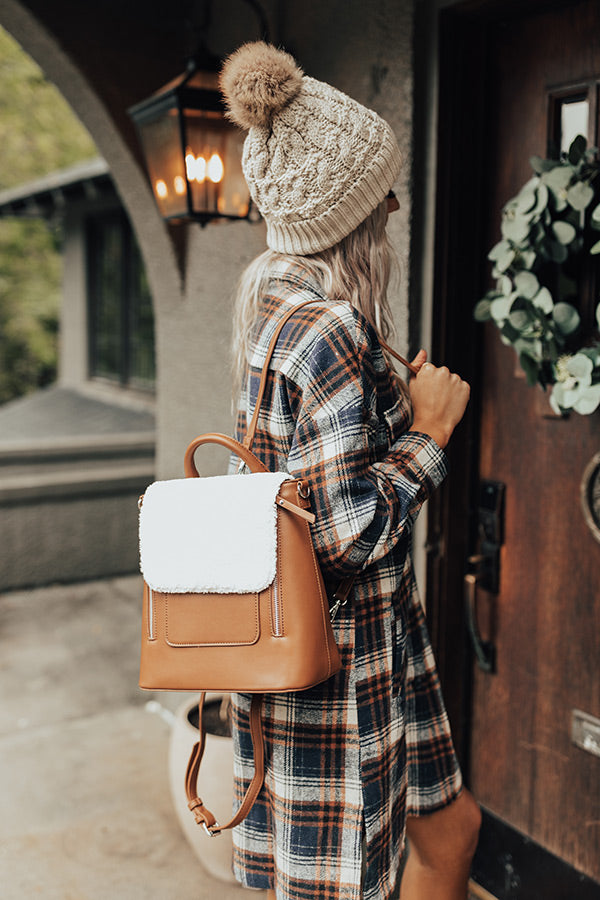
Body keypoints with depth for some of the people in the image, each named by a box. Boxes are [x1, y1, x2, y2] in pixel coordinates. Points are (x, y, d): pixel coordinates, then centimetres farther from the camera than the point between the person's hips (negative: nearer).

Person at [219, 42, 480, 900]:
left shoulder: (271, 288, 6)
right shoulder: (328, 328, -25)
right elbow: (346, 533, -27)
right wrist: (428, 431, -16)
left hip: (362, 630, 10)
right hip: (336, 644, -10)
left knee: (449, 823, 25)